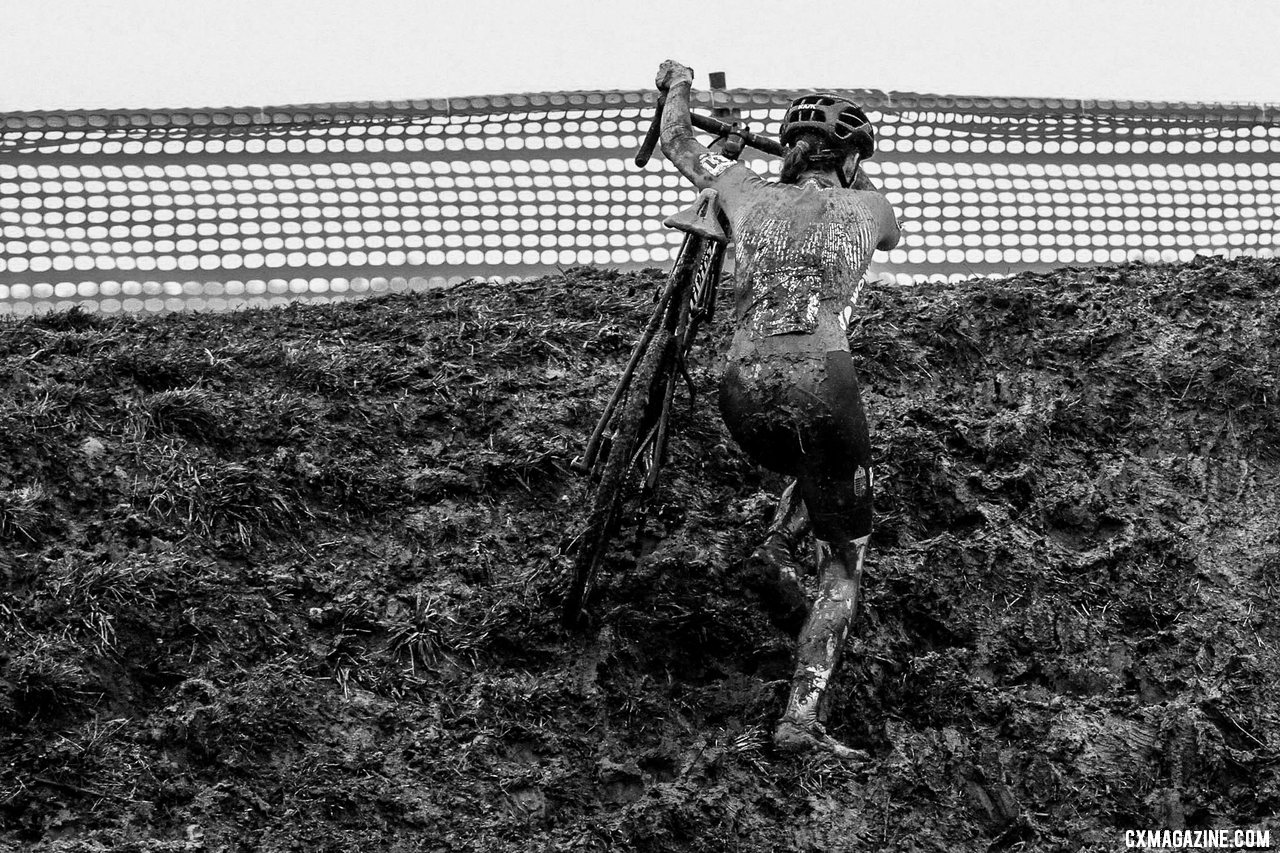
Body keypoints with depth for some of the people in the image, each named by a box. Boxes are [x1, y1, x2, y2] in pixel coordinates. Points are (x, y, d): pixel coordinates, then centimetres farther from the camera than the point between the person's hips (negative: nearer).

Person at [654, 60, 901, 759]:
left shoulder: (753, 195, 20)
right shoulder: (864, 208, 18)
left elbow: (676, 142, 38)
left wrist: (678, 85, 57)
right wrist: (853, 179, 61)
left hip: (743, 388, 4)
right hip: (822, 382, -4)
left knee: (818, 471, 38)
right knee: (843, 568, 7)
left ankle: (776, 550, 13)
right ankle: (802, 715, -10)